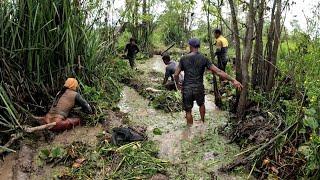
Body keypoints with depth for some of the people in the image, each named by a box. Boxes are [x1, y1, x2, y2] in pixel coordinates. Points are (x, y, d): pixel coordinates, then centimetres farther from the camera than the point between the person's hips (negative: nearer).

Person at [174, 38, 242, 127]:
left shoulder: (183, 58, -5)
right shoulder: (204, 59, -7)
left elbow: (176, 75, -3)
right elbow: (218, 71, -11)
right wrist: (233, 80, -9)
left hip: (187, 89, -1)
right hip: (199, 88, 1)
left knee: (188, 111, 15)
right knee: (201, 104, 31)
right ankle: (203, 122, 47)